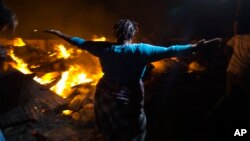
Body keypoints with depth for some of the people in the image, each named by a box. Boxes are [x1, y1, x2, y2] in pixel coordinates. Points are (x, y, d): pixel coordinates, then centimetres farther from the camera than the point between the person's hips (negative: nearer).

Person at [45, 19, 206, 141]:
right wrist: (194, 46, -15)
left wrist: (60, 34, 15)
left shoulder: (105, 48, -9)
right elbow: (169, 51, -21)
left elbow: (82, 43, 1)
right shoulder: (140, 50, -20)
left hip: (104, 96, 5)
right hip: (127, 101, -4)